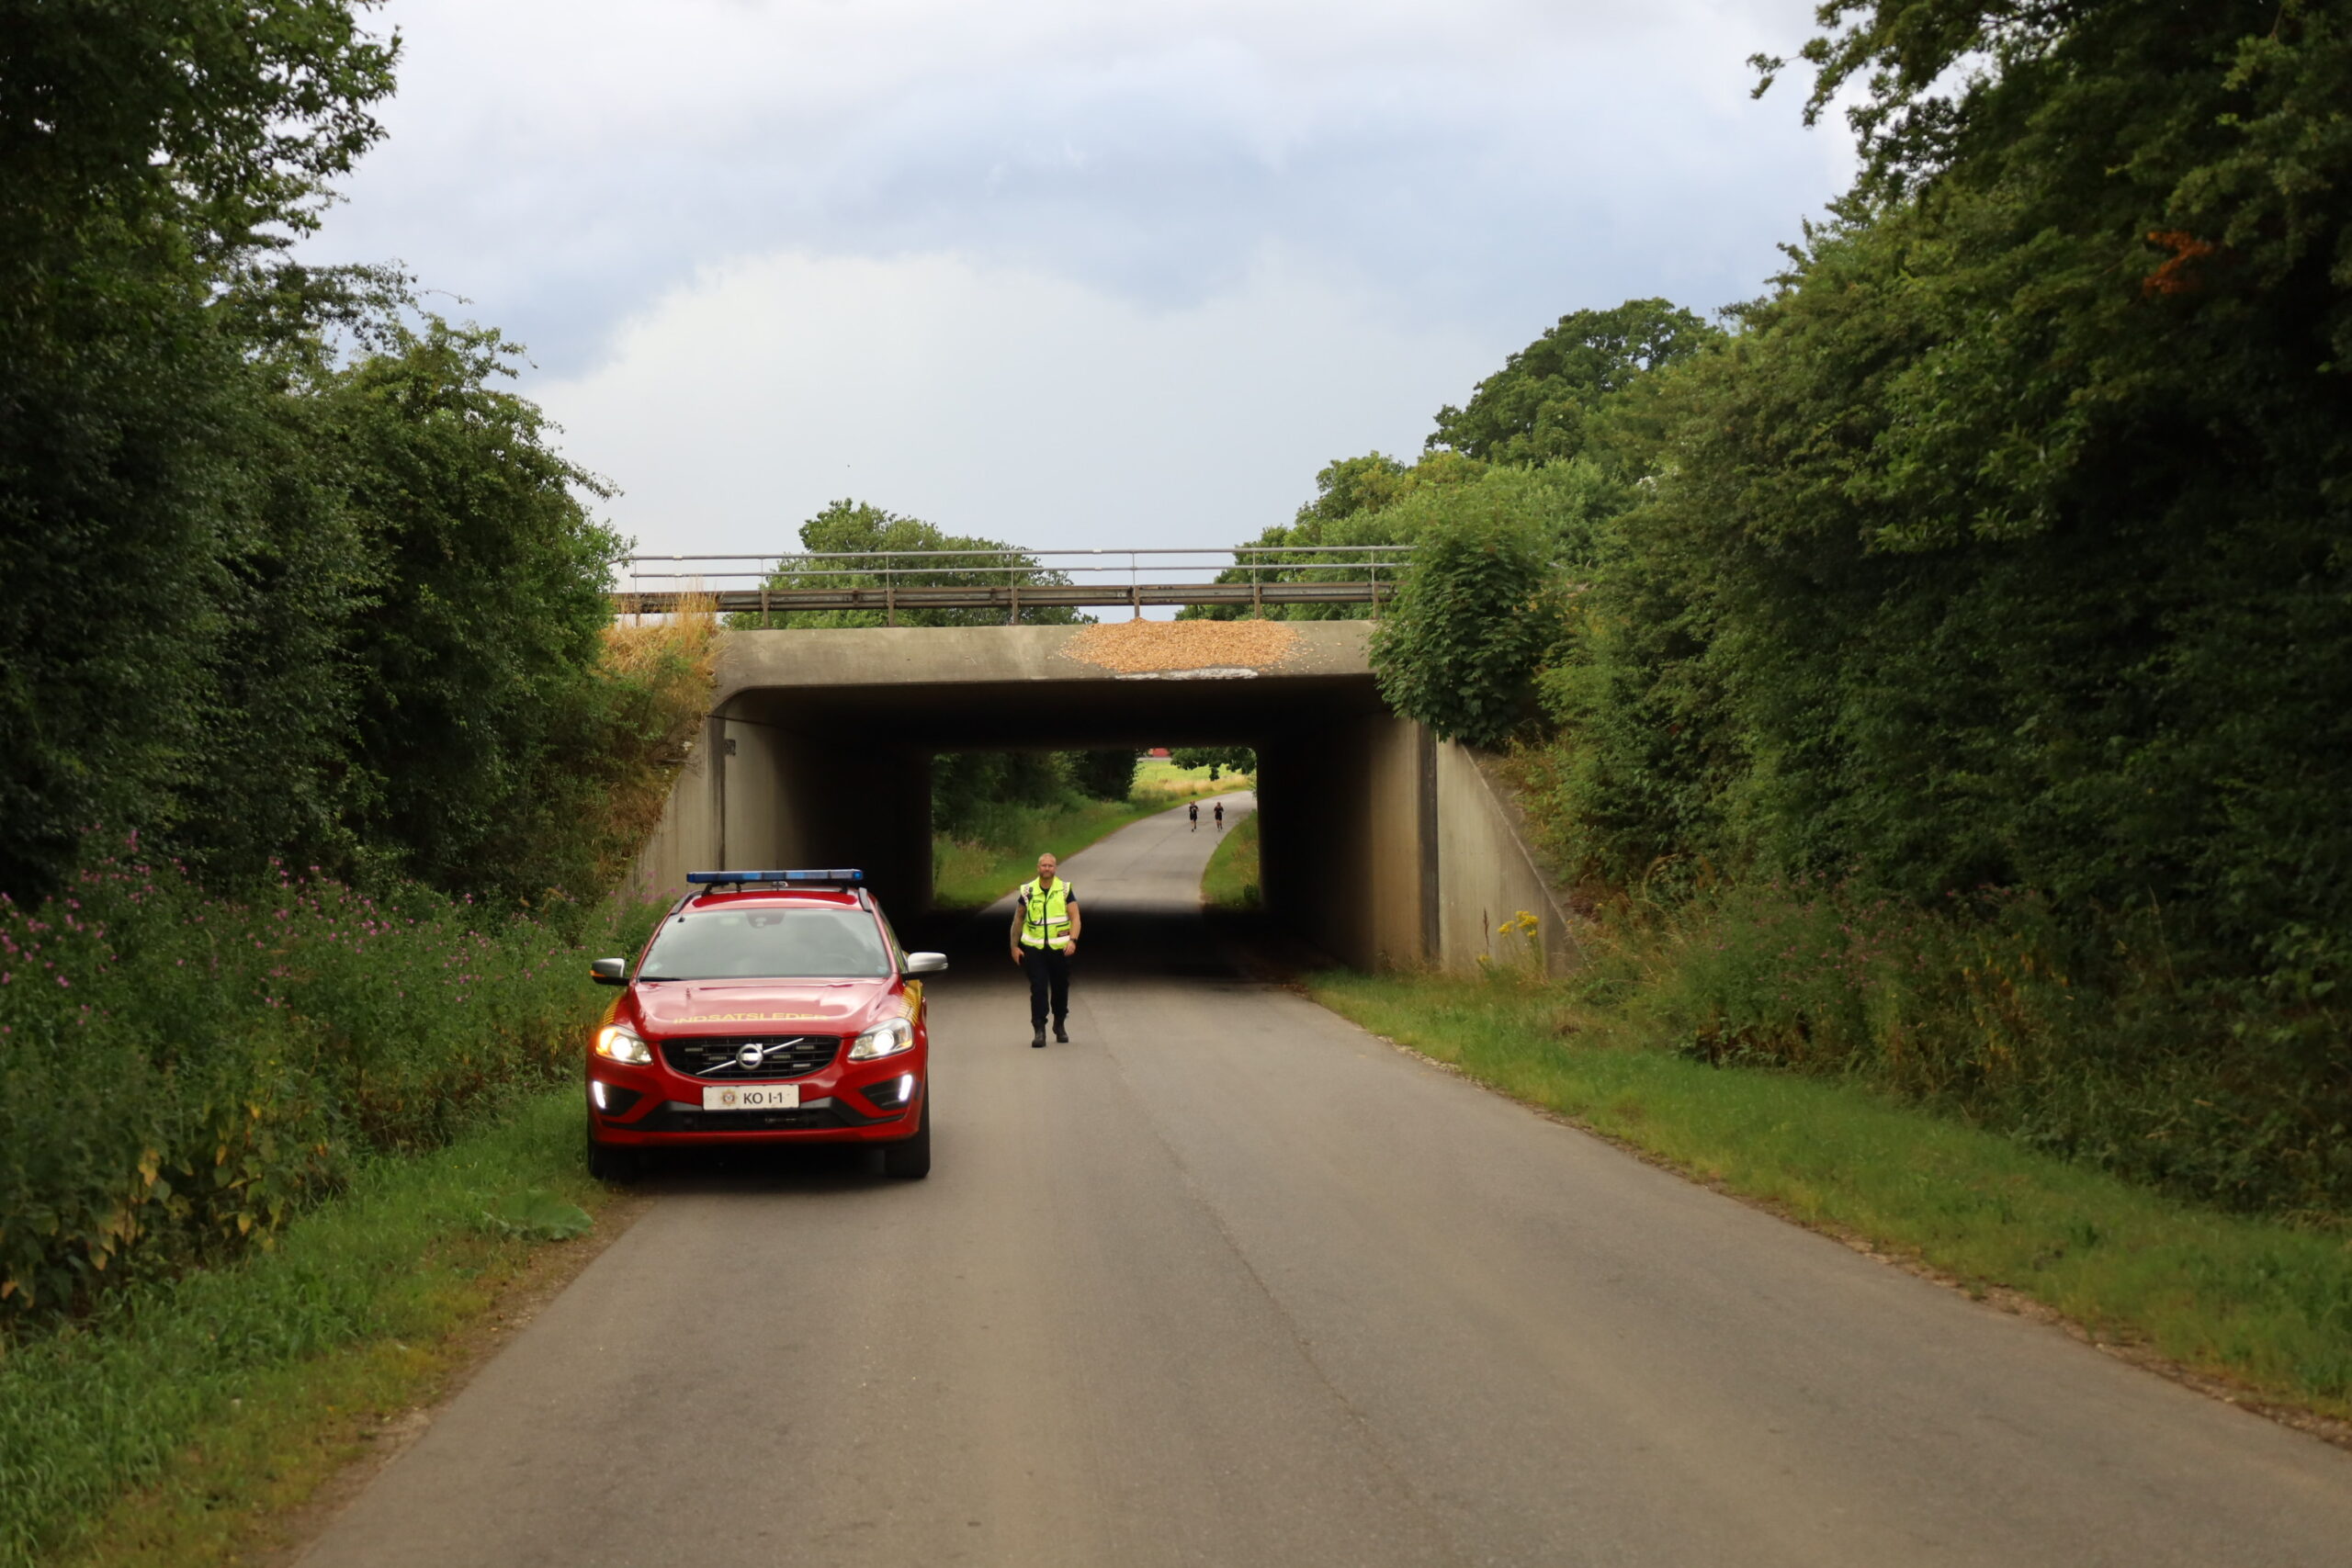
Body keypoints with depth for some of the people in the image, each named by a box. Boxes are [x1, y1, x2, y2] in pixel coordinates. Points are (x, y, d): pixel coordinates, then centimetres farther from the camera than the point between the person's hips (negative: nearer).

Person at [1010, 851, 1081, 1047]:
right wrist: (1014, 946, 6)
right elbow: (1018, 919, 11)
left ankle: (1060, 1025, 30)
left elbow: (1075, 917, -2)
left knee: (1061, 988, 10)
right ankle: (1039, 1030, -8)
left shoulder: (1065, 890, 1)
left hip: (1060, 948, 1)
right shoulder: (1027, 891, 3)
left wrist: (1073, 940, -18)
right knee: (1038, 989, -9)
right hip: (1033, 948, -1)